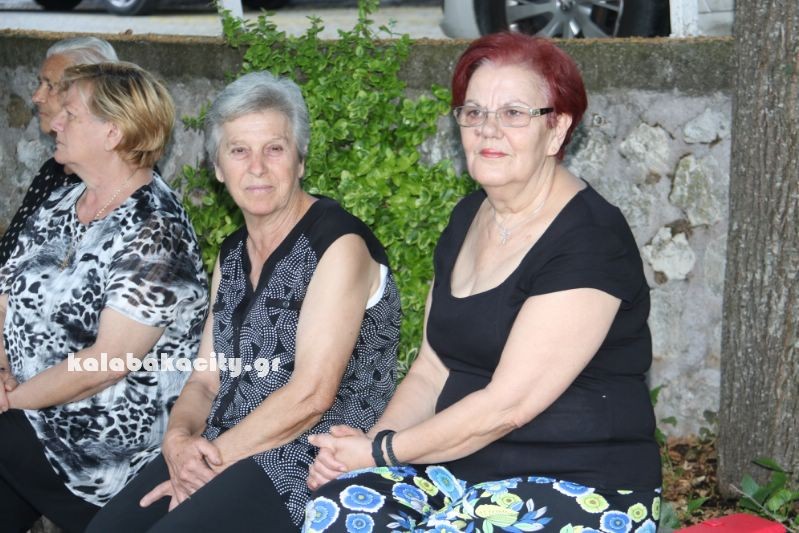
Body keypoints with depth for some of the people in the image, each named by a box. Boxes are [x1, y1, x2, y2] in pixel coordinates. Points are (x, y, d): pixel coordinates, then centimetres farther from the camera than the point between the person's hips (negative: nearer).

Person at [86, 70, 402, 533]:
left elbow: (310, 396, -17)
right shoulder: (233, 254, 16)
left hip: (313, 462, -7)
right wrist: (179, 438, -7)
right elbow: (207, 379, 14)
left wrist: (216, 456, -12)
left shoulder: (339, 244, -10)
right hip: (222, 456, 7)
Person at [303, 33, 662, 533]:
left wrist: (382, 450, -10)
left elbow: (506, 405, -18)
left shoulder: (591, 242, -15)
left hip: (579, 492, -7)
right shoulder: (468, 219, 12)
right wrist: (365, 445, -4)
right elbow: (431, 372, 14)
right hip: (464, 471, 7)